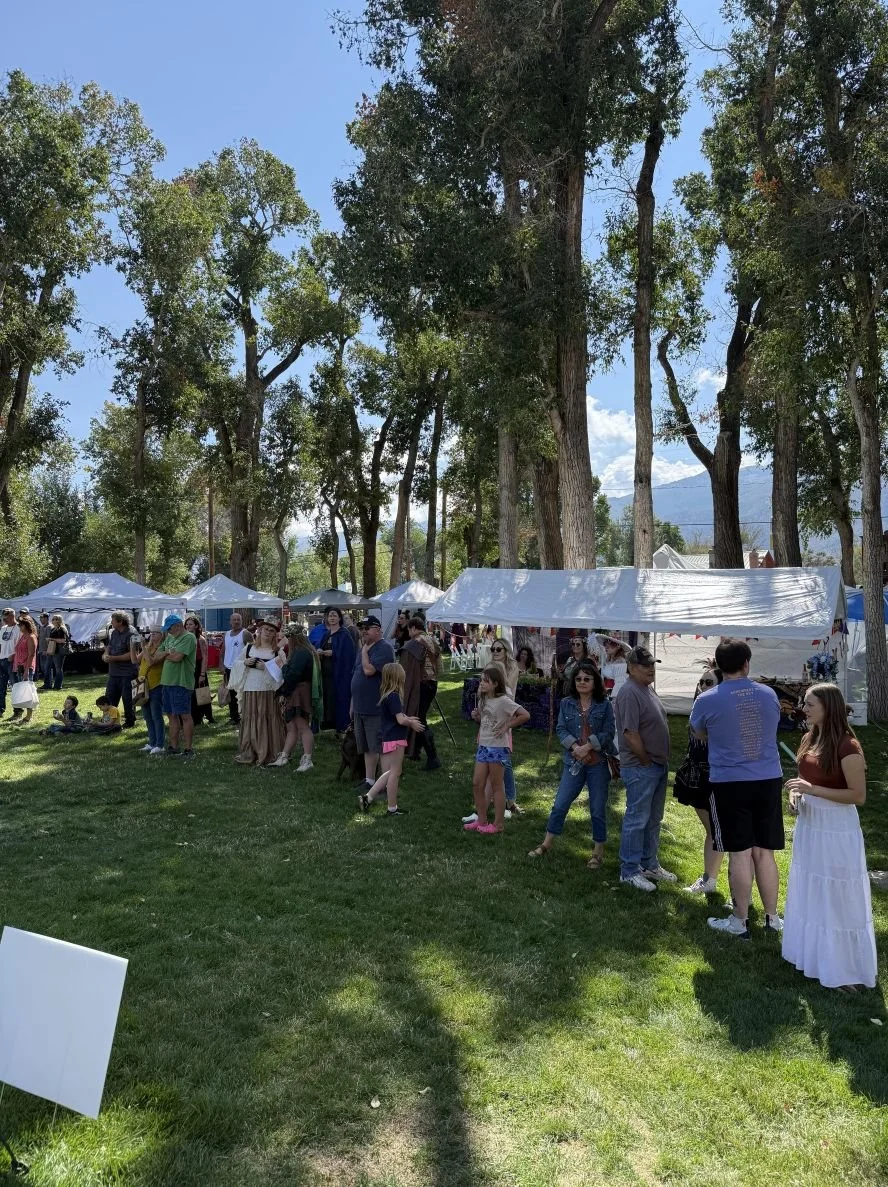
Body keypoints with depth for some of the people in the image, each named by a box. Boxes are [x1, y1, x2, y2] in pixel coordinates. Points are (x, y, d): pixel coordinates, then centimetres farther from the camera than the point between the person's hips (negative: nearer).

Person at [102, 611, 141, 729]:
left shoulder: (131, 634, -16)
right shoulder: (112, 632, 9)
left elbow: (132, 655, -21)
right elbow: (108, 646, 20)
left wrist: (113, 658, -19)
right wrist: (106, 654, -3)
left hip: (128, 673, -8)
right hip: (113, 672, 8)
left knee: (127, 698, 3)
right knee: (109, 697, 13)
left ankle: (130, 721, 16)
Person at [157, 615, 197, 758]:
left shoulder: (188, 638, -9)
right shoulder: (169, 638, 17)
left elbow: (177, 657, -20)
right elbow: (156, 657, 14)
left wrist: (164, 654, -1)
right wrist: (168, 652, -5)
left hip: (181, 683, -8)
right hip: (167, 682, 8)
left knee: (184, 716, -4)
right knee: (172, 715, 12)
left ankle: (189, 749, 1)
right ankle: (174, 748, 19)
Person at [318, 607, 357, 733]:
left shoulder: (344, 635, -6)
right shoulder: (326, 634, 15)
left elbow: (347, 654, -13)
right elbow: (321, 649, 20)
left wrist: (332, 653, -19)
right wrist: (319, 652, -2)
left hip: (339, 673, -6)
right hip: (326, 672, 6)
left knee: (338, 698, -5)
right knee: (326, 698, 5)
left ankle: (341, 725, 2)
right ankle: (328, 721, 13)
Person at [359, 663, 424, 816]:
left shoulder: (385, 695, 9)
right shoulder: (394, 696, -19)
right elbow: (401, 720, -21)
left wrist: (408, 719, 13)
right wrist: (412, 723, -4)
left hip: (387, 738, 9)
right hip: (396, 739, -9)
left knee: (389, 772, 17)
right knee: (395, 773, 1)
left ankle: (367, 797, 14)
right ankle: (392, 808, 10)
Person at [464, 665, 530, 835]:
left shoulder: (503, 701, -17)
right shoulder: (483, 700, 7)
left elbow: (525, 715, -23)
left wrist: (507, 726, -18)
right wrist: (476, 716, 2)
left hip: (497, 748, -8)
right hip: (483, 746, 8)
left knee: (496, 786, 3)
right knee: (477, 784, 9)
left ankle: (498, 824, 14)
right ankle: (481, 820, 22)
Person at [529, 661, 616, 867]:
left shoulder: (605, 705, -2)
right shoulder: (567, 704, 4)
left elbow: (608, 733, -7)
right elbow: (561, 729, -1)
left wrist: (587, 747, -17)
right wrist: (575, 747, -16)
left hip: (598, 763, -2)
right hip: (573, 762, 2)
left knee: (598, 809, 7)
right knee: (560, 804, 6)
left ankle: (598, 851, 23)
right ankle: (546, 844, 20)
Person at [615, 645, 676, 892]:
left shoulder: (648, 689, 11)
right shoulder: (629, 693, -20)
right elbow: (630, 734, -24)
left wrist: (662, 761, 12)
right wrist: (646, 761, -15)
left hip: (658, 765, 10)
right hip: (640, 768, -10)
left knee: (653, 819, 18)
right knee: (637, 820, -1)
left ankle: (650, 865, 31)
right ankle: (629, 871, 9)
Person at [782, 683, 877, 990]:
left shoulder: (847, 746, -19)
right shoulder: (810, 739, 5)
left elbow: (858, 795, -20)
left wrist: (813, 790, -26)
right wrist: (795, 794, -3)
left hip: (836, 830, -8)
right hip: (809, 825, 8)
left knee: (837, 899, 3)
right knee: (810, 894, 18)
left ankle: (843, 970, 16)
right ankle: (814, 956, 35)